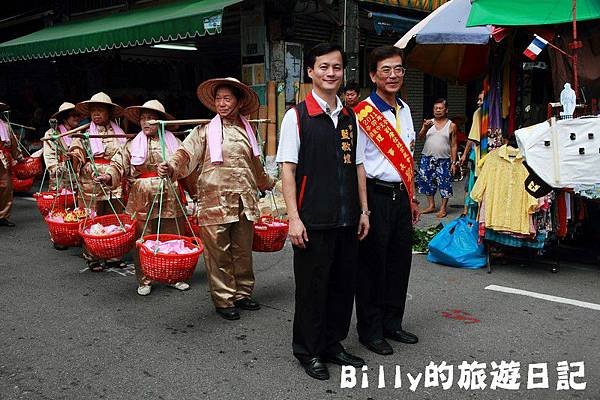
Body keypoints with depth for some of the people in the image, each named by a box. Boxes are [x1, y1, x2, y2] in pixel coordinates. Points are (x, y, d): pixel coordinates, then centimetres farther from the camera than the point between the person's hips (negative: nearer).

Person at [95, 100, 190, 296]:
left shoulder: (174, 142, 8)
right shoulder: (133, 145, 6)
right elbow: (119, 164, -1)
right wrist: (108, 176, -22)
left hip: (170, 199, 1)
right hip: (142, 201, 0)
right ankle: (144, 280, 17)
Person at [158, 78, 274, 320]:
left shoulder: (246, 131, 15)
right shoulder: (205, 131, 2)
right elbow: (187, 154, -11)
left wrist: (267, 183, 42)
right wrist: (171, 167, -31)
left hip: (244, 202, 4)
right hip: (215, 201, -4)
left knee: (243, 251, 11)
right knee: (219, 253, 1)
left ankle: (242, 294, 26)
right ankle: (224, 300, 12)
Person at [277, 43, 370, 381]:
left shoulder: (350, 117, 10)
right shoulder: (297, 116, -5)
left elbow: (358, 166, 14)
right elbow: (287, 169, -8)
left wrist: (364, 210, 10)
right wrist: (294, 218, -13)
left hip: (348, 219, 5)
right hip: (313, 221, -5)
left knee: (344, 283, 13)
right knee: (312, 286, 5)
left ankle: (334, 344, 32)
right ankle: (309, 352, 23)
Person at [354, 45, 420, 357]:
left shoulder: (404, 110, 13)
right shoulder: (362, 113, -11)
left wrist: (412, 198, 19)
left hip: (400, 195, 7)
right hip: (375, 194, -7)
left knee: (400, 260, 14)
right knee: (372, 264, 3)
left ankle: (392, 323, 31)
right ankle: (370, 331, 18)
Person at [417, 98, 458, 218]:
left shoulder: (451, 125, 2)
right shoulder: (429, 122, 6)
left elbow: (453, 145, 2)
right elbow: (420, 136, -6)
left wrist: (454, 162, -3)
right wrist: (425, 128, -26)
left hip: (444, 160, -2)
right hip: (427, 158, 2)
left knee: (444, 183, -2)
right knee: (427, 181, 8)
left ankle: (443, 208, 10)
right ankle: (431, 205, 23)